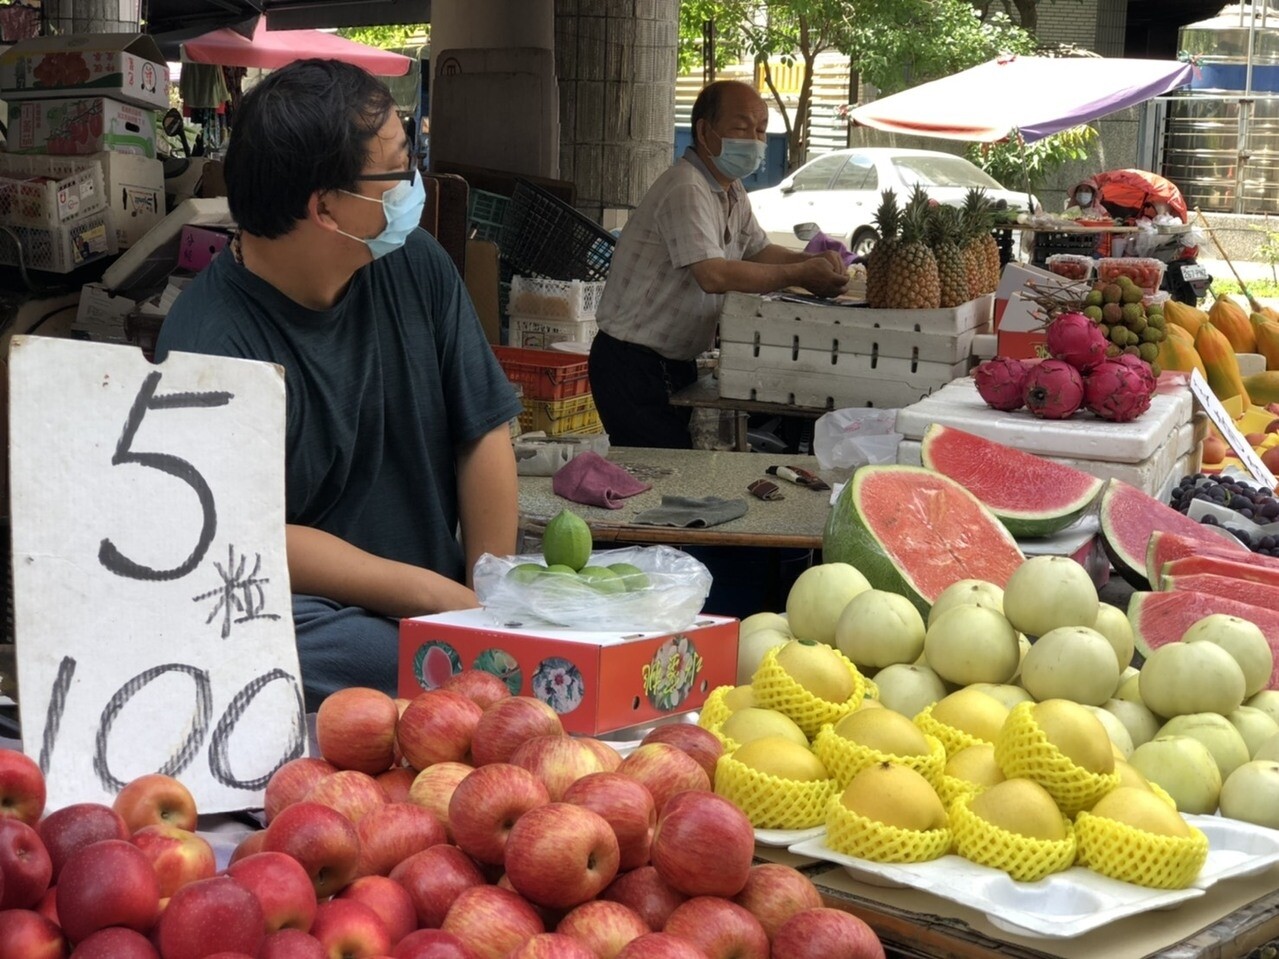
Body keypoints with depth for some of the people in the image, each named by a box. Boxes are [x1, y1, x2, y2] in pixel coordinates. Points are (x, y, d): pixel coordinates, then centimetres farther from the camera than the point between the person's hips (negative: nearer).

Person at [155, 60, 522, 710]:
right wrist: (441, 598, -17)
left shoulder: (415, 266, 6)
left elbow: (483, 434, 7)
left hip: (441, 602, 5)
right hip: (302, 613, -5)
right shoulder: (209, 340, -15)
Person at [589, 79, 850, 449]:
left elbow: (758, 250, 18)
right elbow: (712, 275, -32)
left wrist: (813, 261, -3)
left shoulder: (731, 190, 11)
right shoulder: (686, 191, -21)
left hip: (676, 362, 10)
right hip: (632, 366, -10)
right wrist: (799, 275, -27)